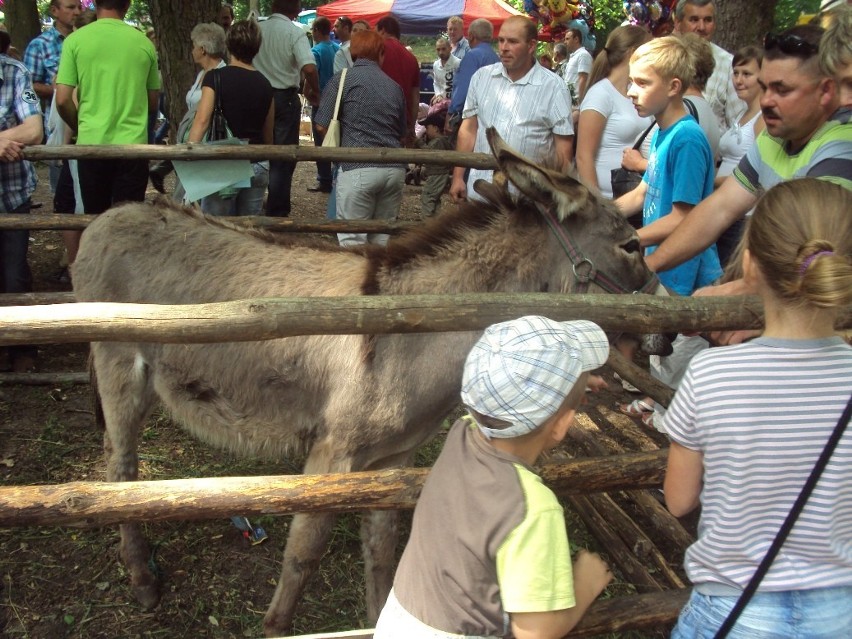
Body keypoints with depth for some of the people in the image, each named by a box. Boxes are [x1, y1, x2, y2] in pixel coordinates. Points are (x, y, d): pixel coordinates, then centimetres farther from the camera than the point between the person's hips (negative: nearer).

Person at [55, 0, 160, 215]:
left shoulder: (75, 40, -2)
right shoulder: (144, 43, 2)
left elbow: (63, 100, -4)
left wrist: (80, 128, 14)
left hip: (91, 144, 0)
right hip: (132, 144, 0)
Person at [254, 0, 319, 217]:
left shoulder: (258, 29, 1)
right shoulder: (295, 32, -11)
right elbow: (309, 68, -24)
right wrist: (314, 92, -7)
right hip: (285, 98, -4)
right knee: (284, 158, 3)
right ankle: (277, 213, 4)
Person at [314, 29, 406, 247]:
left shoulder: (343, 79, 2)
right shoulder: (394, 86, 15)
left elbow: (322, 124, 0)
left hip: (358, 169, -4)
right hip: (395, 169, 5)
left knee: (352, 241, 1)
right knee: (381, 239, 13)